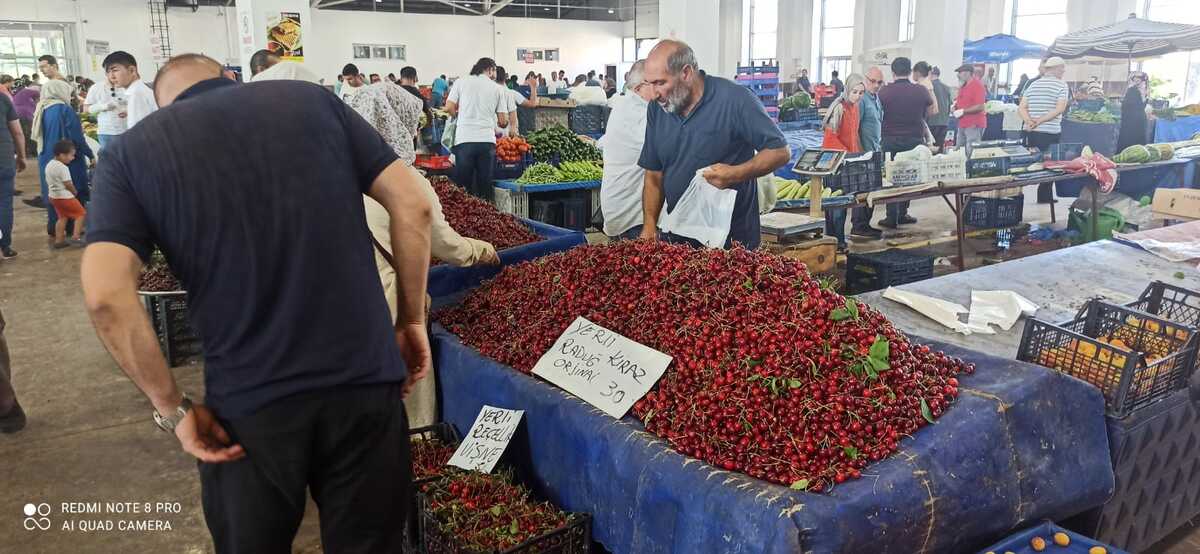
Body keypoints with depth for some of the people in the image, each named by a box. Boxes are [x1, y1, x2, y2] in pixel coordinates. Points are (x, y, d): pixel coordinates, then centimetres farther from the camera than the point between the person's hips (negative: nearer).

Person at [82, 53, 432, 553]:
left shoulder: (133, 150, 4)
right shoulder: (311, 99, 8)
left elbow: (106, 296, -11)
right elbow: (411, 202, 0)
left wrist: (172, 407, -2)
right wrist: (412, 320, 7)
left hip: (247, 403, 0)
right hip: (365, 379, 1)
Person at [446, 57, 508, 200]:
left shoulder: (461, 82, 9)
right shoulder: (496, 88, 10)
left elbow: (449, 108, 2)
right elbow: (503, 121, 8)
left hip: (464, 139, 0)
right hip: (487, 140, 0)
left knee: (463, 185, 4)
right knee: (485, 184, 5)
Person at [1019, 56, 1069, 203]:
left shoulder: (1033, 85, 14)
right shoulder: (1062, 85, -3)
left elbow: (1021, 108, 5)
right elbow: (1060, 109, -16)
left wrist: (1029, 121, -9)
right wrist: (1041, 120, -16)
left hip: (1030, 132, 5)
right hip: (1050, 133, -5)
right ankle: (1045, 198, 7)